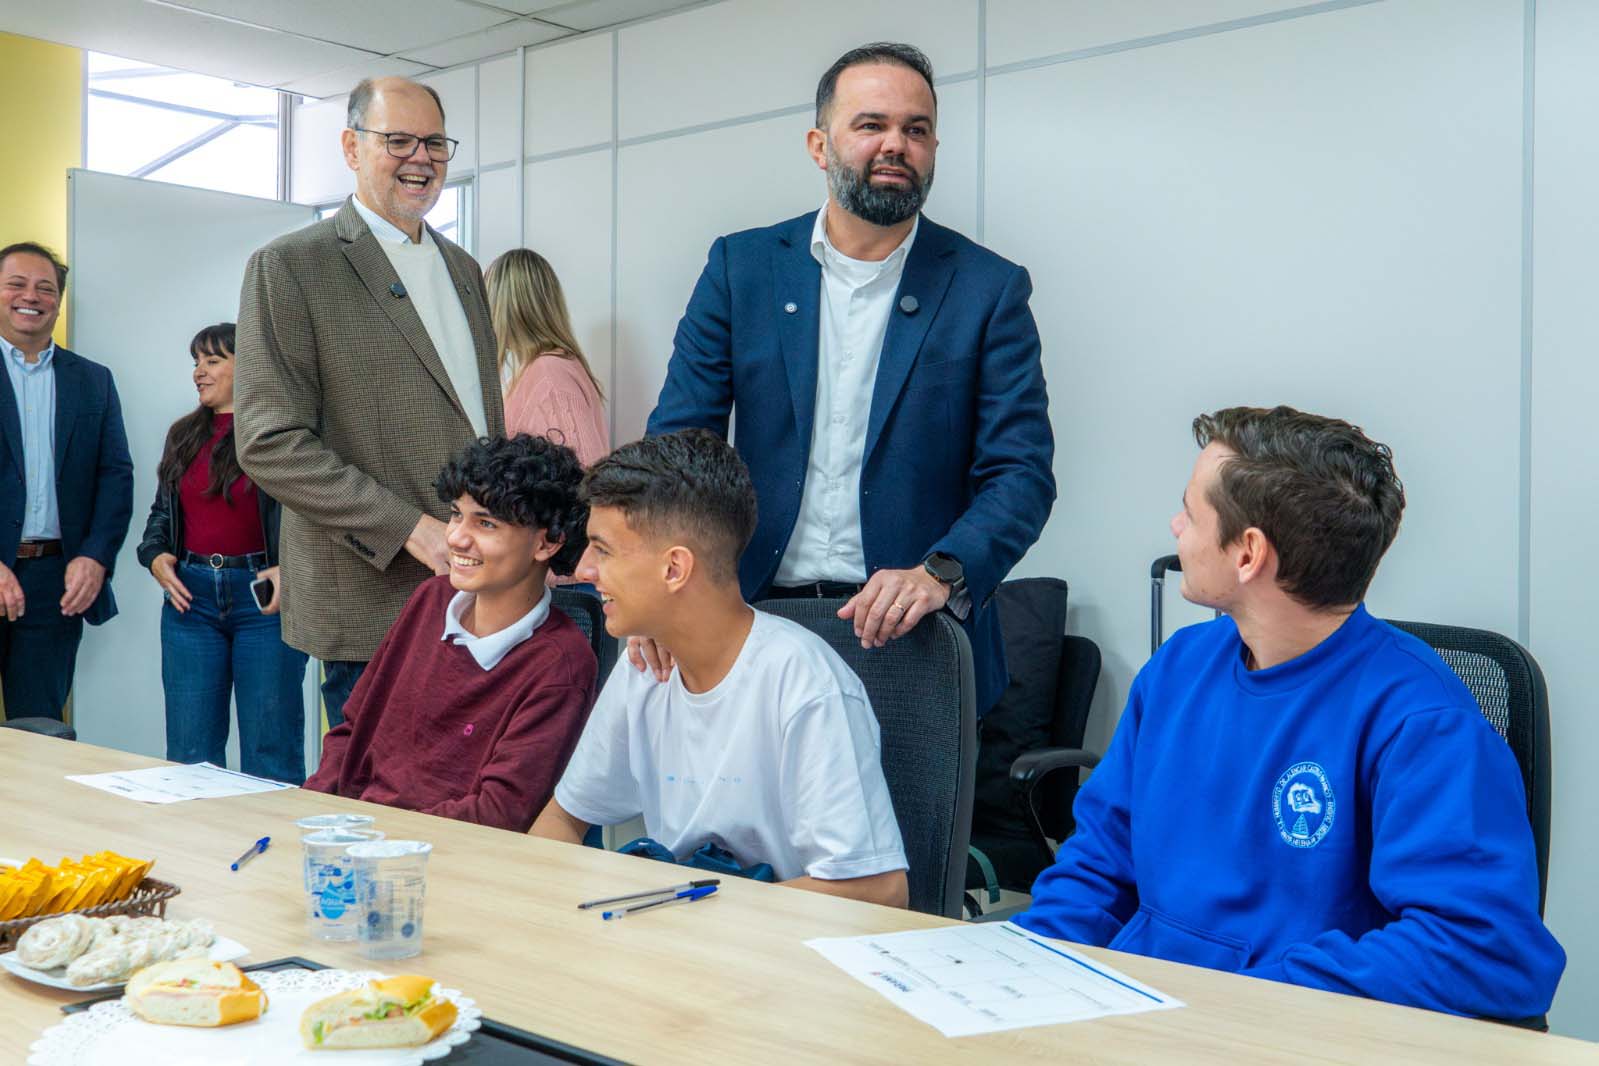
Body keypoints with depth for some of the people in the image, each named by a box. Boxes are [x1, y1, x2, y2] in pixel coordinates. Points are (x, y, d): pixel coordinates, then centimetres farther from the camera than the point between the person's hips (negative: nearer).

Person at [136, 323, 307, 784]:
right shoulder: (184, 435, 14)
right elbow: (161, 512, 23)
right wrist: (156, 557, 4)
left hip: (263, 596, -5)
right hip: (190, 595, 6)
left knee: (270, 755, 1)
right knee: (190, 752, 8)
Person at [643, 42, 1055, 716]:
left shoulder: (989, 289, 0)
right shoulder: (742, 266, 4)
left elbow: (1022, 473, -5)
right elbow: (677, 438, 1)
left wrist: (940, 572, -23)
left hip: (911, 636, -1)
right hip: (757, 617, 1)